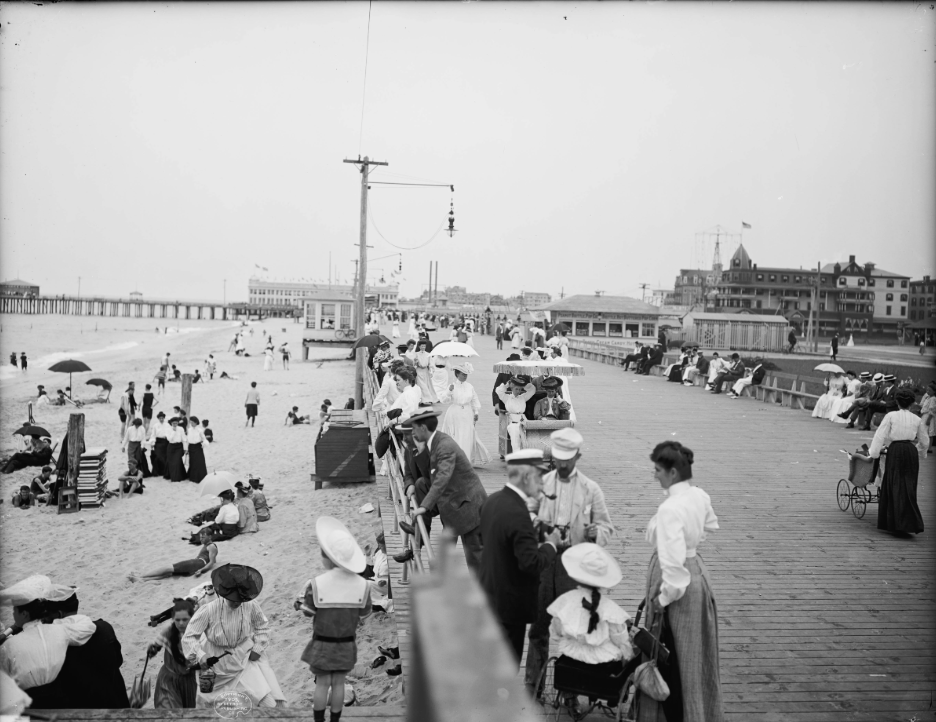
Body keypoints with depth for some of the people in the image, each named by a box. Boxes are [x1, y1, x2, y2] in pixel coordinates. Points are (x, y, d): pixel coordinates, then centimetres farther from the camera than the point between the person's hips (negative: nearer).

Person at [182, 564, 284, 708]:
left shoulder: (251, 607, -16)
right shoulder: (209, 610, -24)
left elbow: (262, 627, 4)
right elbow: (189, 636, -19)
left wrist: (257, 648, -6)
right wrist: (199, 655, -33)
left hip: (246, 659, 1)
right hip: (217, 663, -1)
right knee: (205, 699, 19)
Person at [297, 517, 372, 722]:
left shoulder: (316, 584, -22)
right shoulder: (362, 585, -14)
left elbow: (307, 611, -8)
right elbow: (364, 613, 0)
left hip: (322, 643, -2)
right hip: (347, 644, 2)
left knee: (322, 683, 13)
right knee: (338, 683, 16)